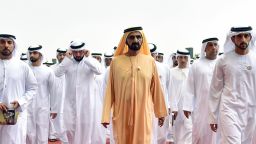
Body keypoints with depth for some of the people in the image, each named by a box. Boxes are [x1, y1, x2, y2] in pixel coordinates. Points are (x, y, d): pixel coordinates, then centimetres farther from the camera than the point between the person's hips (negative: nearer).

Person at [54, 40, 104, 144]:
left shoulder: (90, 61, -3)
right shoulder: (67, 62, 2)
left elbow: (99, 71, -21)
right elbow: (57, 73, -13)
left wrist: (88, 57, -23)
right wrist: (66, 58, -18)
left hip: (87, 101, -1)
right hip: (70, 101, 2)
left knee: (88, 126, 4)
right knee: (70, 127, 6)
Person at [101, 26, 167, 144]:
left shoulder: (150, 61, 1)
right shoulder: (116, 61, -1)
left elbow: (156, 89, 6)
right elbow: (110, 90, 0)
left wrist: (160, 112, 11)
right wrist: (106, 115, -3)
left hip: (143, 114, 0)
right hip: (122, 114, 0)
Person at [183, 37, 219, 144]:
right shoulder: (196, 65, 2)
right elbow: (190, 87, 0)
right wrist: (187, 106, -4)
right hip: (201, 106, -1)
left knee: (216, 134, 3)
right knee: (199, 132, 4)